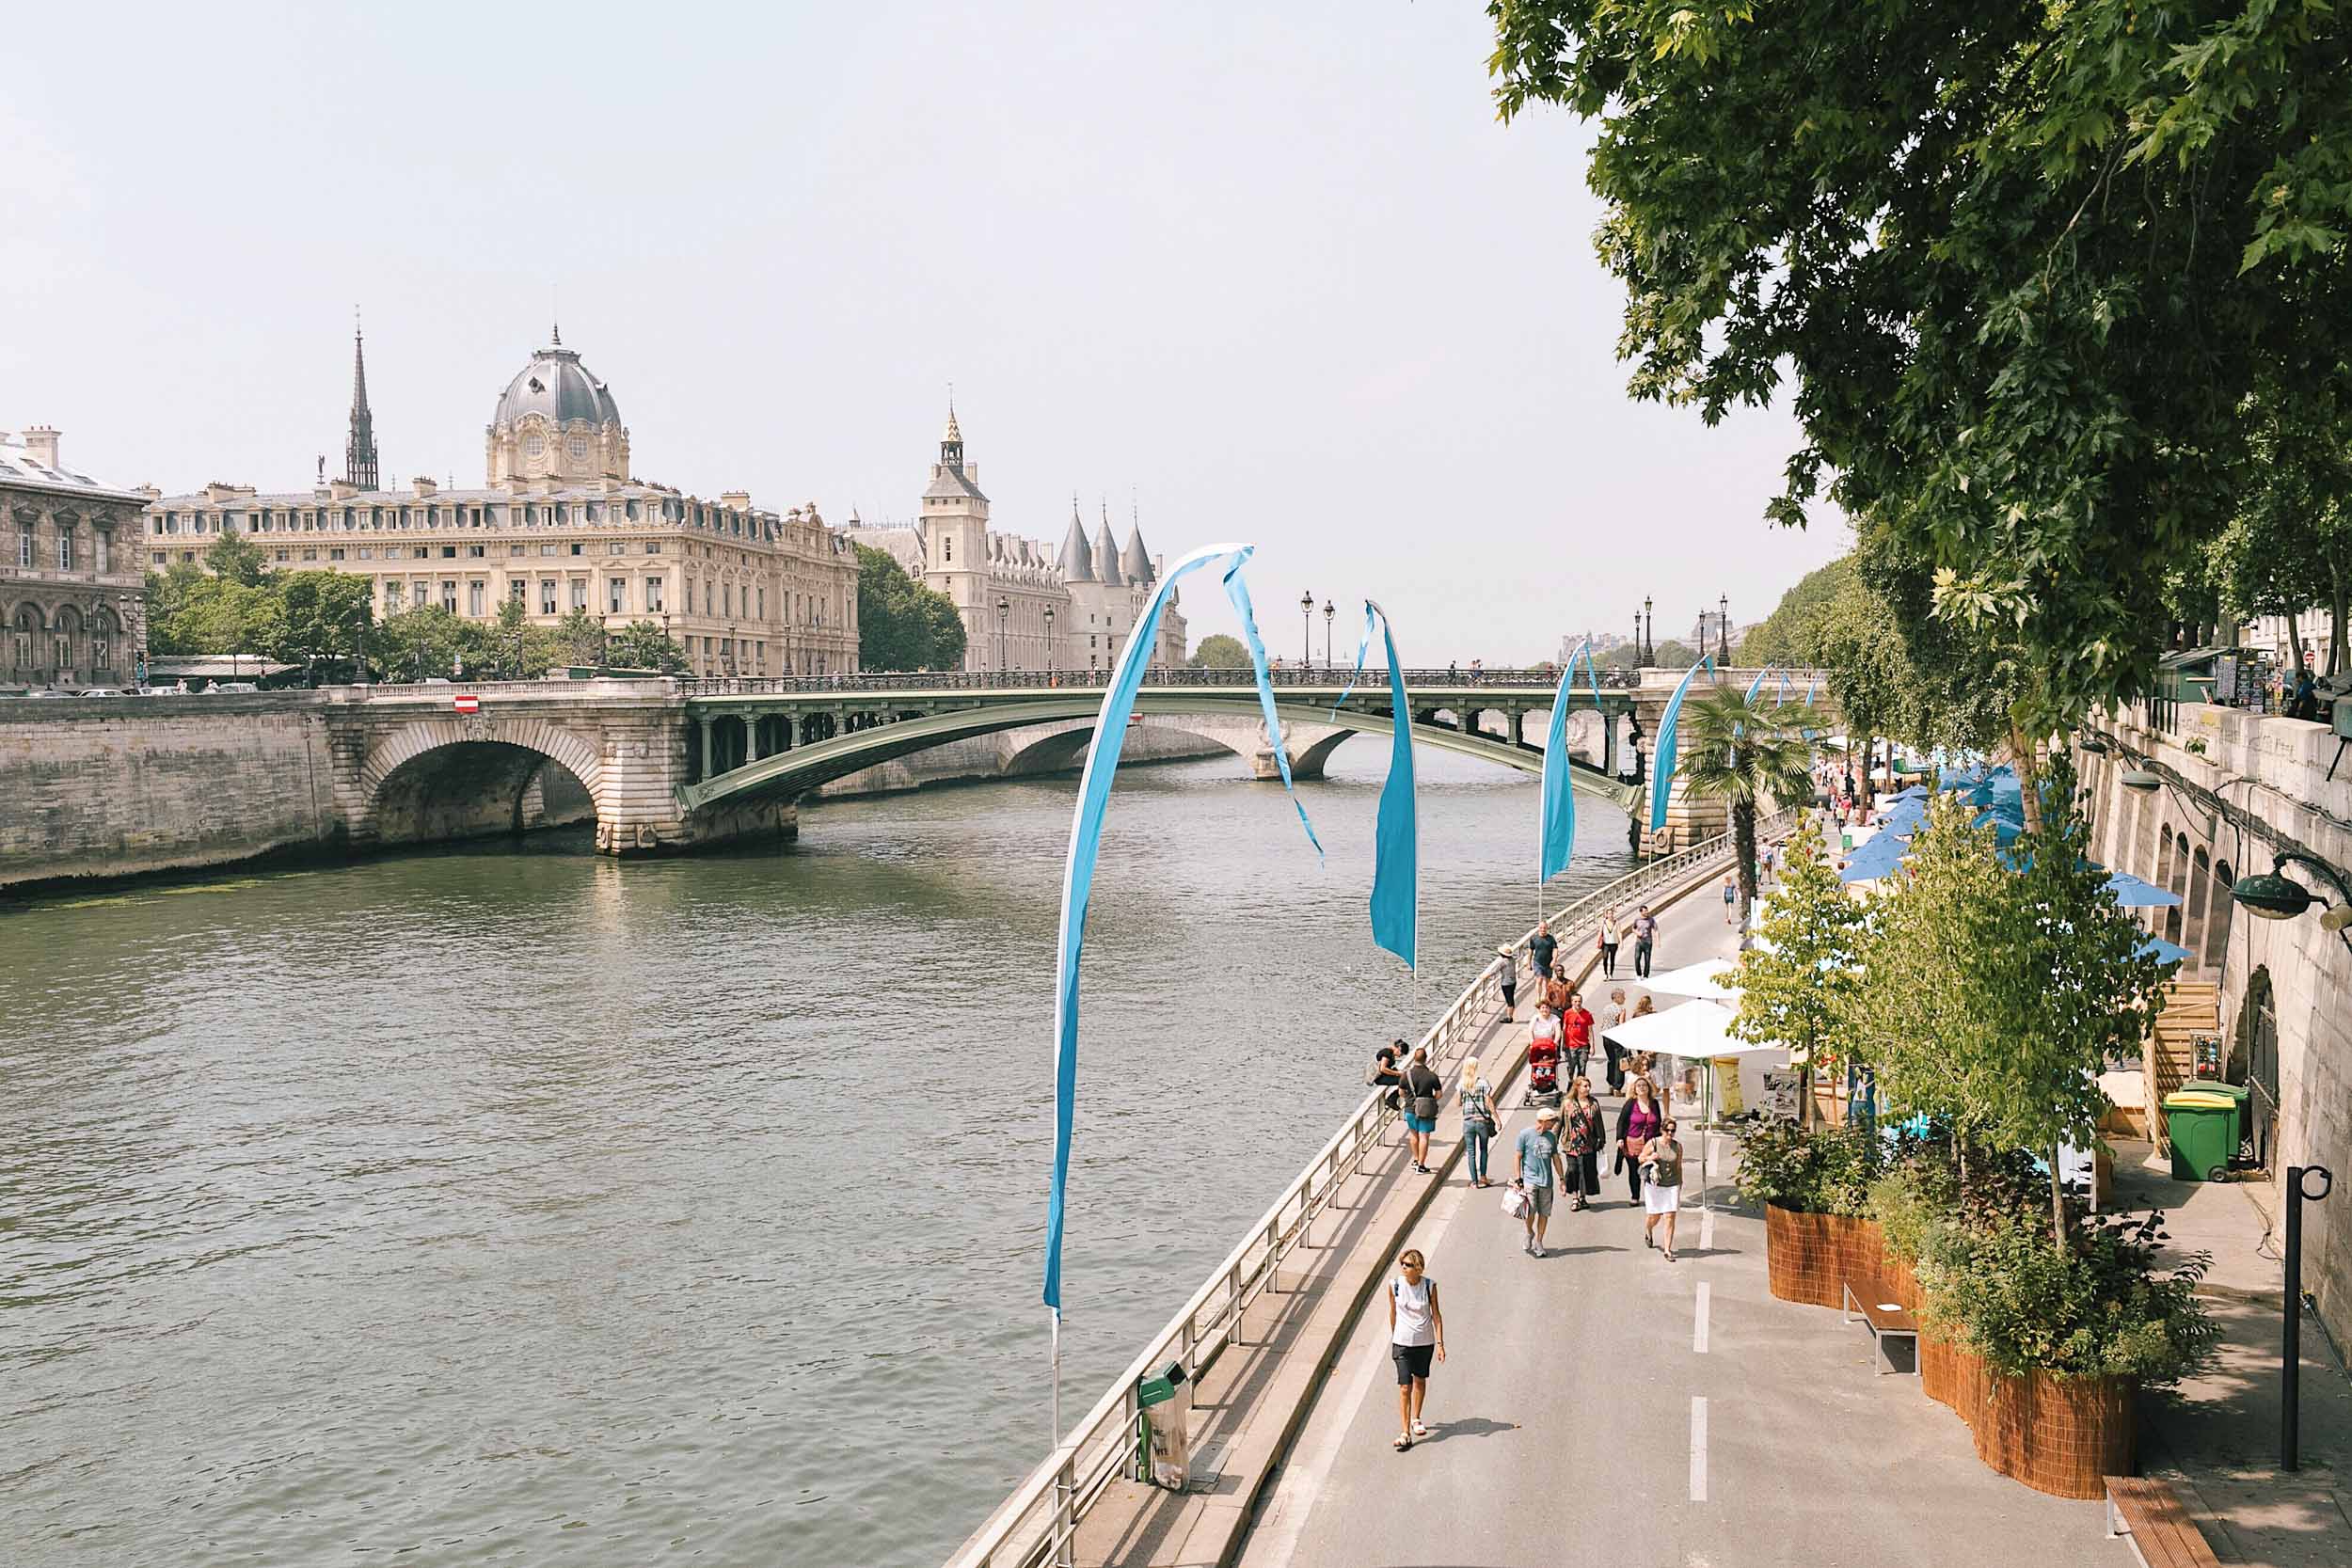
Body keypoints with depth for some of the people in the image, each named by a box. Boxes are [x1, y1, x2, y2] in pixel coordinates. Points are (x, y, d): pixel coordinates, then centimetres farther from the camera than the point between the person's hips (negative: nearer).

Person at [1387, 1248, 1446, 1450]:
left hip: (1425, 1342, 1)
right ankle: (1405, 1433, -6)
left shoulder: (1430, 1285, -10)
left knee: (1420, 1380, 18)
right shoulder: (1394, 1285, -10)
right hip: (1402, 1342, -1)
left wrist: (1440, 1344, -5)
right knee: (1405, 1387, -8)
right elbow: (1393, 1312, 5)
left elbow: (1436, 1315, -3)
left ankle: (1415, 1420, 41)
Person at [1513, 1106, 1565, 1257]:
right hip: (1529, 1180, -5)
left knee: (1544, 1214, 5)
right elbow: (1517, 1157, -3)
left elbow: (1556, 1158, 18)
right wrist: (1517, 1180, -8)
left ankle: (1538, 1242, 21)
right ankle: (1529, 1234, 15)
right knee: (1530, 1212, -13)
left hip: (1546, 1182, 5)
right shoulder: (1525, 1135, -5)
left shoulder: (1551, 1136, 10)